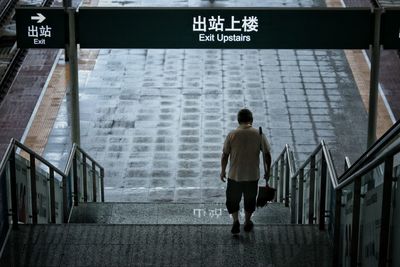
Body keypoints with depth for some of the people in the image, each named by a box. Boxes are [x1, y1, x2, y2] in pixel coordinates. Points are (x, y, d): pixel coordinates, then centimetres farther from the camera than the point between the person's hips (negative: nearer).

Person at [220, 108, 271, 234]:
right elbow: (267, 154, -4)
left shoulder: (232, 135, -10)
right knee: (250, 199, 21)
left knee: (233, 199, 16)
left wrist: (223, 171, 8)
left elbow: (225, 155, -6)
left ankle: (235, 221, 2)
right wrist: (268, 171, 9)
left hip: (234, 175, -1)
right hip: (253, 175, 1)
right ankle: (247, 222, 33)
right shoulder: (259, 134, -8)